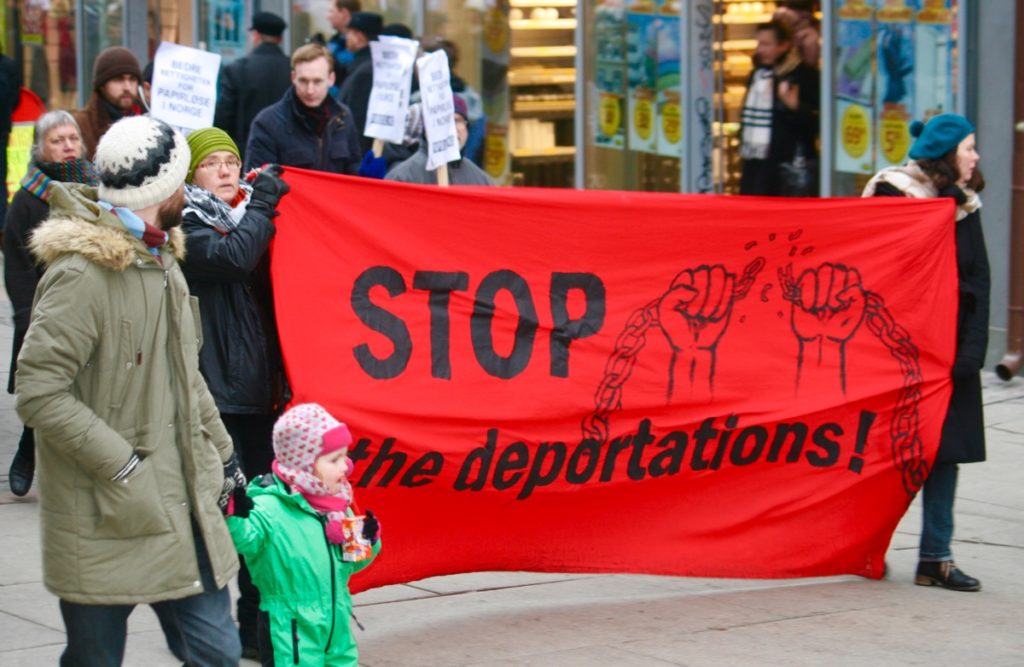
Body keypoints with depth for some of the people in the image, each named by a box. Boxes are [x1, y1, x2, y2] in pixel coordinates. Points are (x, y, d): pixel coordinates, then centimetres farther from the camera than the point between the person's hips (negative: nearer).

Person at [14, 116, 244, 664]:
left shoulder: (162, 261, 14)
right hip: (105, 517, -8)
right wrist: (121, 467, -21)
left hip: (180, 507, 8)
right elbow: (38, 393, -22)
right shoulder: (82, 274, -17)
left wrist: (220, 449, 24)